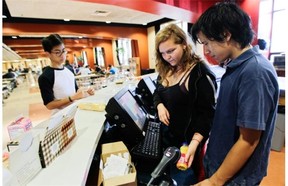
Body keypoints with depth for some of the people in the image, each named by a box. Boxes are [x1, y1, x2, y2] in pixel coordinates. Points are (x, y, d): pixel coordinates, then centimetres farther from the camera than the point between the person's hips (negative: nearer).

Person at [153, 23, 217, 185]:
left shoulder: (200, 72, -21)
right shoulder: (167, 70, 3)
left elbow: (206, 113, -20)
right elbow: (157, 93, 12)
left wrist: (194, 143, -30)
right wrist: (160, 105, -11)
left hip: (187, 140, -7)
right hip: (166, 134, 8)